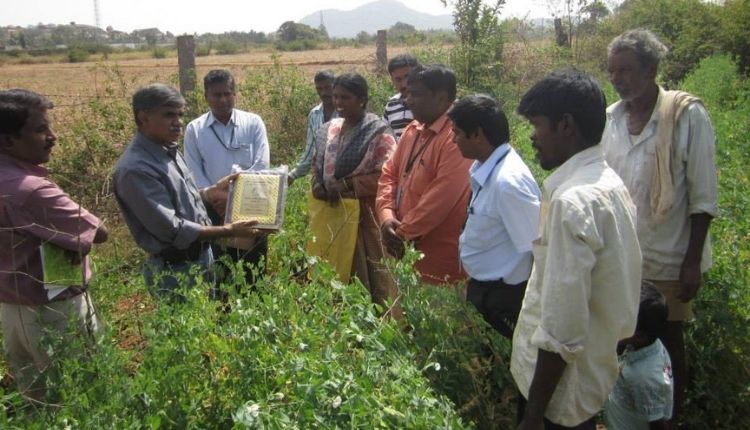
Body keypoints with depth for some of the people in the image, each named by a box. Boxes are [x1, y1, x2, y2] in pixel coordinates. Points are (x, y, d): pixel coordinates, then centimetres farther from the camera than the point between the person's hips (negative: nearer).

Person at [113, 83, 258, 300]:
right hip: (175, 269, -9)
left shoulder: (168, 150, 5)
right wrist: (228, 231, -21)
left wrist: (210, 192, 3)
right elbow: (172, 230, -25)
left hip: (203, 257, 9)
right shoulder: (136, 168, -24)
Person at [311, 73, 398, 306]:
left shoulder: (378, 132, -8)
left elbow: (385, 176, -15)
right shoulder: (329, 129, 12)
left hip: (365, 216, -6)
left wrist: (347, 185, -20)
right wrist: (317, 184, -1)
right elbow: (318, 165, 21)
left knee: (370, 276, 1)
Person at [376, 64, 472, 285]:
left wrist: (402, 232, -15)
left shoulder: (456, 137, -18)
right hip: (406, 249, 8)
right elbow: (389, 172, 12)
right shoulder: (413, 130, 10)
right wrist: (387, 216, -5)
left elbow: (441, 198, -24)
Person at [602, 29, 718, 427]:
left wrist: (692, 262, -11)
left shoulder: (687, 116, -12)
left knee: (667, 342, 12)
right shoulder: (610, 118, 1)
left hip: (668, 260, -4)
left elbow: (703, 197, -10)